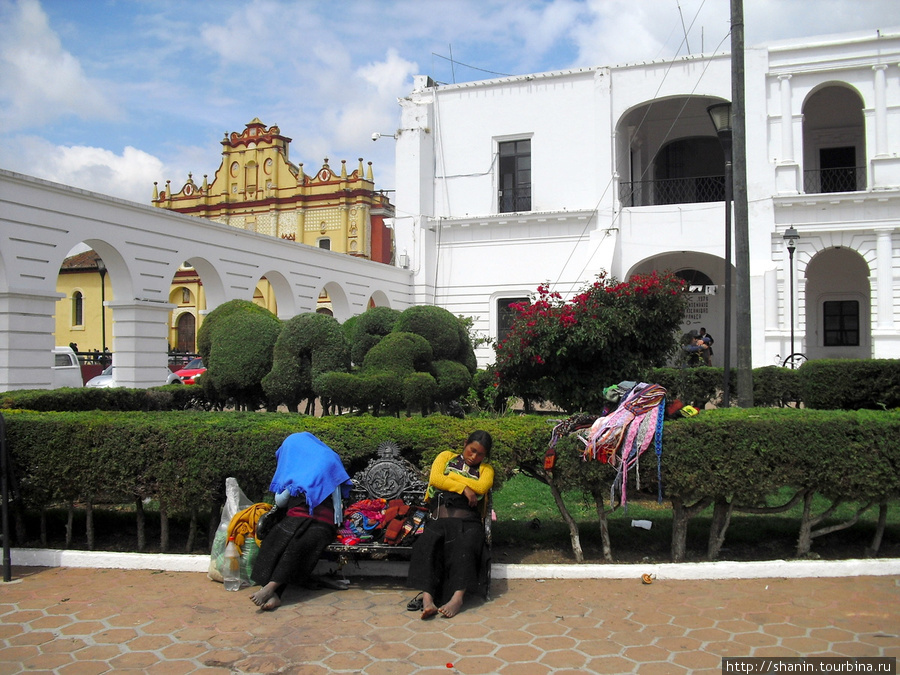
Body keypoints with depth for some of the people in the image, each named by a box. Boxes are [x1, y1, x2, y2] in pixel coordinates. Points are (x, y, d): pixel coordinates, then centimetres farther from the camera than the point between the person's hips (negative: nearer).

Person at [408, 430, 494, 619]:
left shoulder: (486, 469, 25)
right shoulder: (447, 457, 25)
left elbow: (481, 487, 2)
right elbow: (435, 479, 6)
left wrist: (449, 476, 5)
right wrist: (464, 488, -1)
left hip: (468, 520, 0)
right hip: (438, 518, 0)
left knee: (466, 546, -34)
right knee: (427, 544, -33)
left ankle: (457, 597, -44)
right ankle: (427, 598, -43)